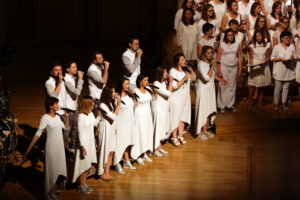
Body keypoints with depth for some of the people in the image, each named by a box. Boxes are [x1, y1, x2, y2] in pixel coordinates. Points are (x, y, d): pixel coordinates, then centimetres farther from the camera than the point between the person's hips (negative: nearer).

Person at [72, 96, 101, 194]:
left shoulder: (90, 114, 3)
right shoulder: (81, 116, -22)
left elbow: (94, 123, 20)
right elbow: (80, 132, -21)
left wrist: (99, 117, 3)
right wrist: (82, 146, -21)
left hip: (90, 143, 8)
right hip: (84, 144, -8)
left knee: (88, 165, 16)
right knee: (84, 166, 1)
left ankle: (84, 183, 28)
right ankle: (81, 186, 13)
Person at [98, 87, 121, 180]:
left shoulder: (111, 103, 9)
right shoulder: (103, 105, -17)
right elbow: (113, 117, -18)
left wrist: (115, 128, 10)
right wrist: (118, 105, -17)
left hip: (112, 128, 8)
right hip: (105, 128, -8)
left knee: (111, 152, 5)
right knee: (105, 151, -3)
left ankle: (107, 172, 11)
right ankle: (102, 173, 6)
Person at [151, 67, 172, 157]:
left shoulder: (164, 82, 8)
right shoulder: (156, 84, -20)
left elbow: (168, 93, 16)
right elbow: (168, 93, -22)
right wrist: (170, 82, -17)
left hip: (164, 108, 9)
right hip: (158, 108, -9)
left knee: (162, 127, 15)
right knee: (158, 127, -2)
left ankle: (159, 147, 25)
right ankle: (155, 149, 7)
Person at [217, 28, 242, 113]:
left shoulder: (237, 45, 6)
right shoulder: (222, 45, -2)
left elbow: (239, 57, 9)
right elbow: (218, 59, -2)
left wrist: (240, 69, 4)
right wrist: (219, 70, -8)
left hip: (234, 68, 3)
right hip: (224, 67, -3)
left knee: (232, 87, 7)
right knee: (223, 87, -2)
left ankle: (230, 105, 17)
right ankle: (221, 105, 6)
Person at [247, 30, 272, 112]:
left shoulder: (267, 45, 3)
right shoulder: (252, 46, 1)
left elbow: (268, 57, 3)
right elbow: (251, 58, 2)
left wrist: (264, 62, -15)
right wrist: (251, 65, -16)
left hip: (263, 67, 2)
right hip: (254, 68, -2)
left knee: (261, 87, 7)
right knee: (252, 87, -7)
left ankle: (260, 105, 14)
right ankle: (249, 104, 1)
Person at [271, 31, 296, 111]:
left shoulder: (292, 46, 4)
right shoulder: (277, 47, -6)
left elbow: (294, 56, 12)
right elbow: (272, 58, -2)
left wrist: (292, 58, -12)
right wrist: (280, 59, -18)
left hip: (288, 70, 3)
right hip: (279, 70, -3)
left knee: (286, 87, 9)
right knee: (278, 88, 2)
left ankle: (284, 103, 20)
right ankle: (276, 104, 13)